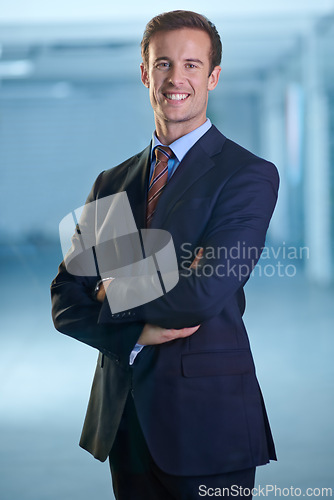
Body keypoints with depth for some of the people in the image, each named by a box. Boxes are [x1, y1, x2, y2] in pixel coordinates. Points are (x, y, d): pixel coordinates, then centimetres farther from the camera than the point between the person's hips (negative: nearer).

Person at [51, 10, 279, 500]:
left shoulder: (249, 175, -7)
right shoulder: (112, 182, 11)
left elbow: (205, 293, -18)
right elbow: (66, 298, 6)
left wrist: (114, 295, -3)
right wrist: (134, 333, -12)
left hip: (207, 417, -5)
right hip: (123, 418, 5)